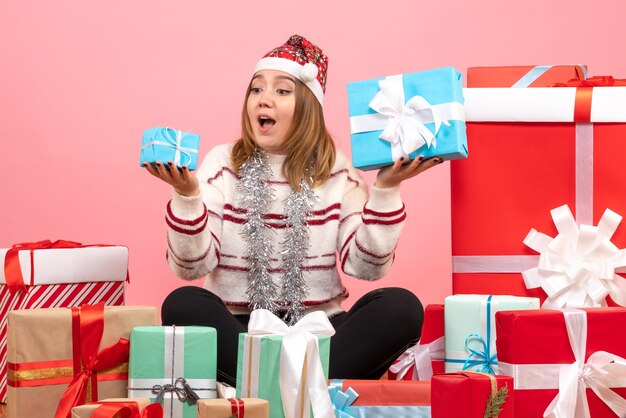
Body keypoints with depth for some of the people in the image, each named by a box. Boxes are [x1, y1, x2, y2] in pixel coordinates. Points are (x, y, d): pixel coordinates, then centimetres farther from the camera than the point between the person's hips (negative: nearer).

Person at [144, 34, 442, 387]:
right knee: (183, 305, -31)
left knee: (401, 307, -24)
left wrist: (386, 189, -14)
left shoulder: (335, 170, 5)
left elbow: (367, 266, -5)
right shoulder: (223, 163, 3)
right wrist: (186, 194, -22)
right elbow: (190, 267, -7)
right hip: (238, 331, 0)